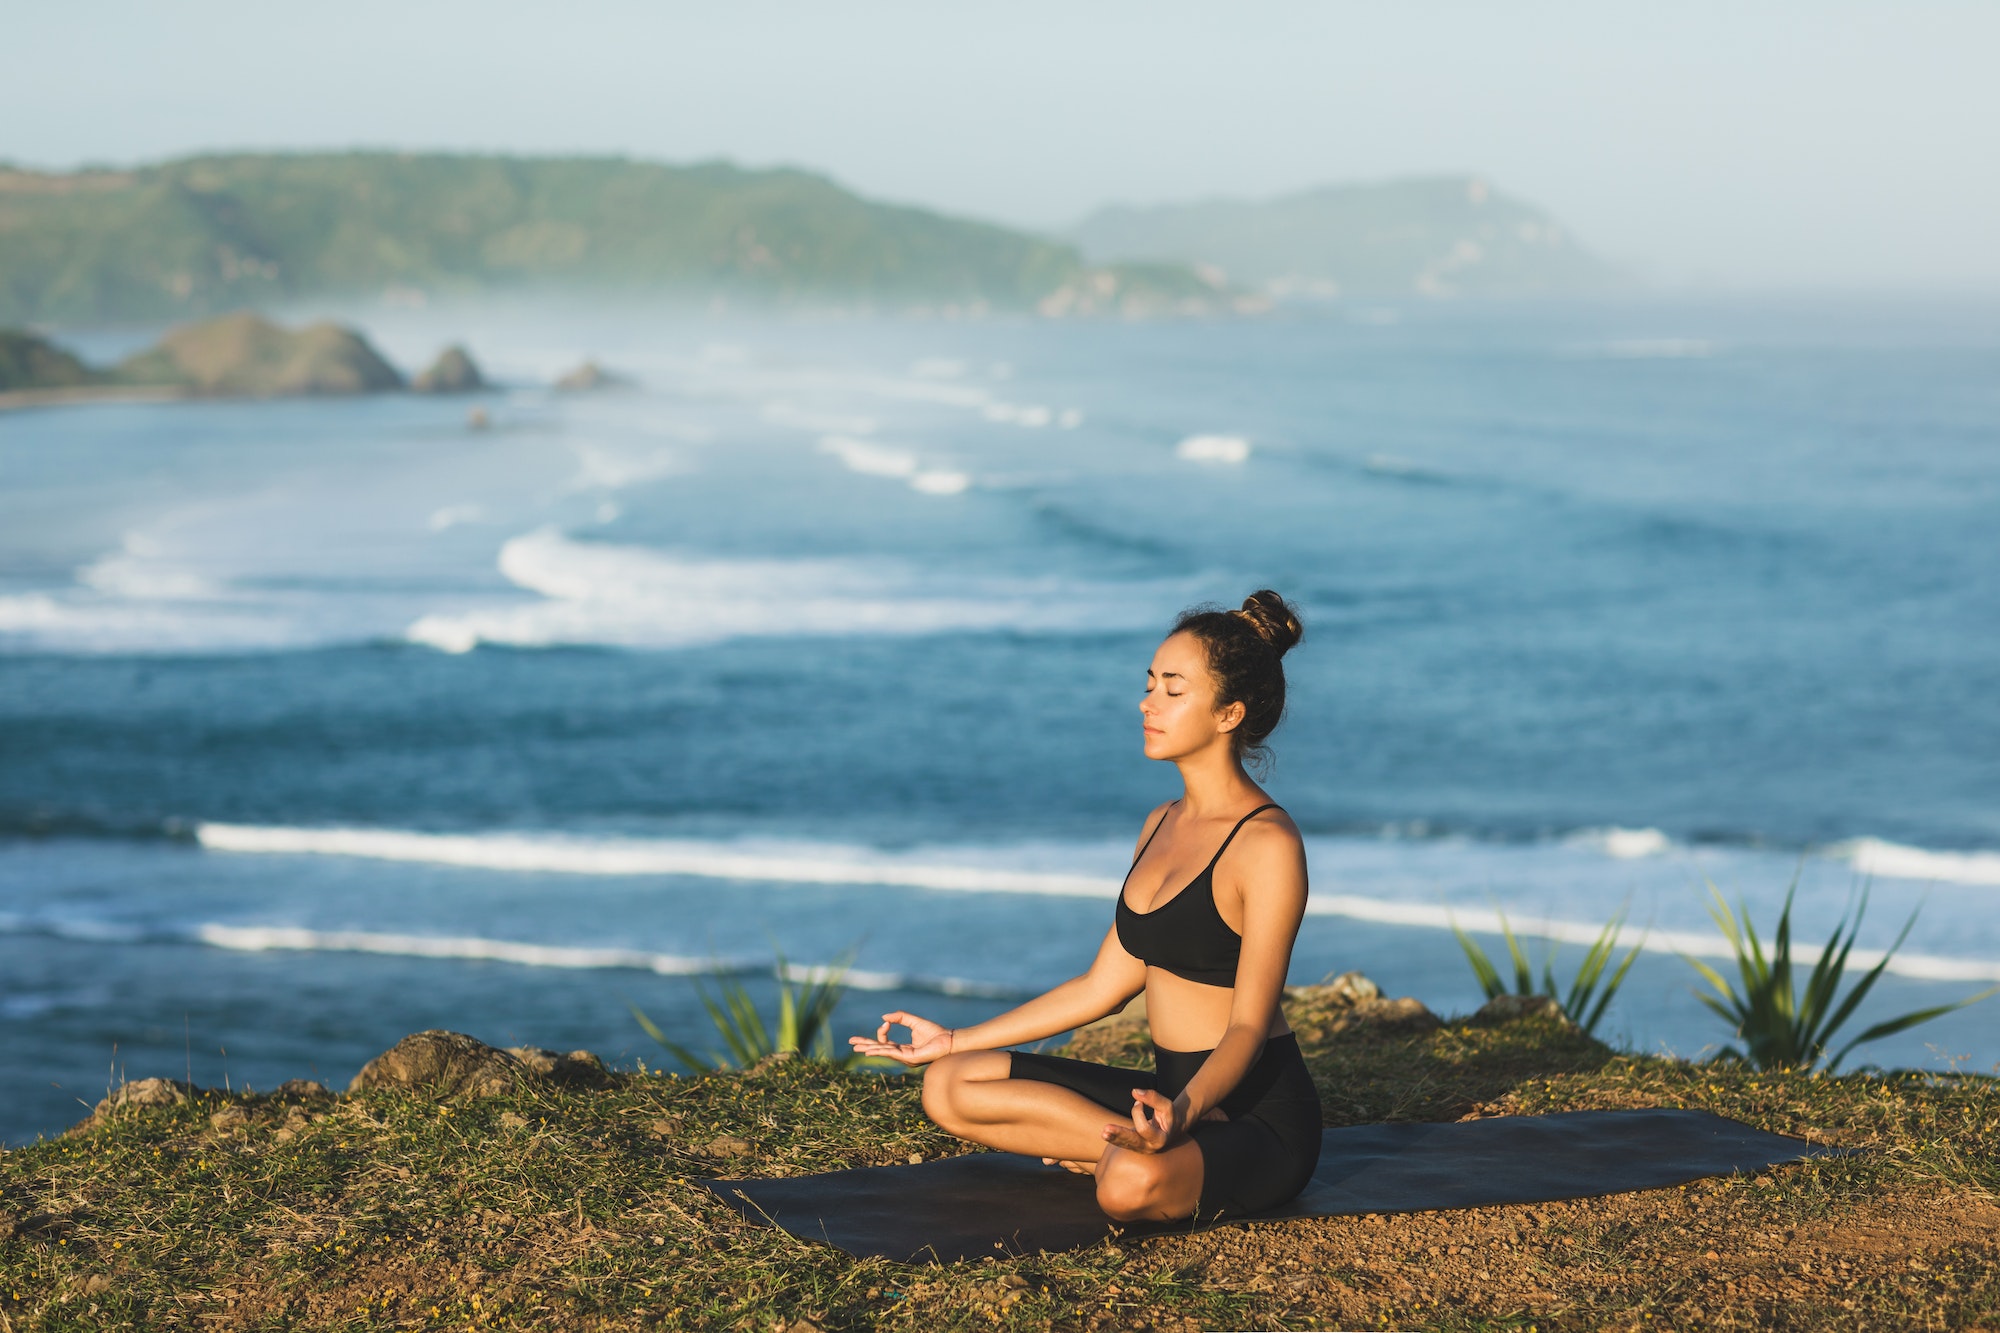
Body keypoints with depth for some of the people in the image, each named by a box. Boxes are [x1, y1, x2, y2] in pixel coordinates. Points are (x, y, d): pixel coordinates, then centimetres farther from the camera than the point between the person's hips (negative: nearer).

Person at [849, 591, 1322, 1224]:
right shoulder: (1162, 825, 11)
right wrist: (954, 1040, 16)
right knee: (950, 1086, -1)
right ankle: (1150, 1148, -3)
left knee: (1133, 1183, -40)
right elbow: (1105, 984, 14)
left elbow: (1248, 1026, -21)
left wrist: (1184, 1111, -40)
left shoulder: (1267, 844, -16)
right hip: (1175, 1093, 9)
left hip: (1262, 1116, -9)